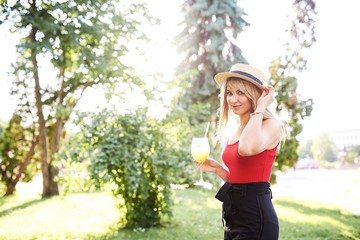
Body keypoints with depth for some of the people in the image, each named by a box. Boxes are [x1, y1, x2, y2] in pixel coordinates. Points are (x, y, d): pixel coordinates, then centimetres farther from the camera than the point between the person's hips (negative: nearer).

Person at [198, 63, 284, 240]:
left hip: (256, 220, -8)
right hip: (233, 218, 8)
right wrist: (217, 169, 3)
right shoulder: (237, 130, 12)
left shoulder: (271, 124, -12)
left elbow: (248, 148, -36)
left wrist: (260, 108, -22)